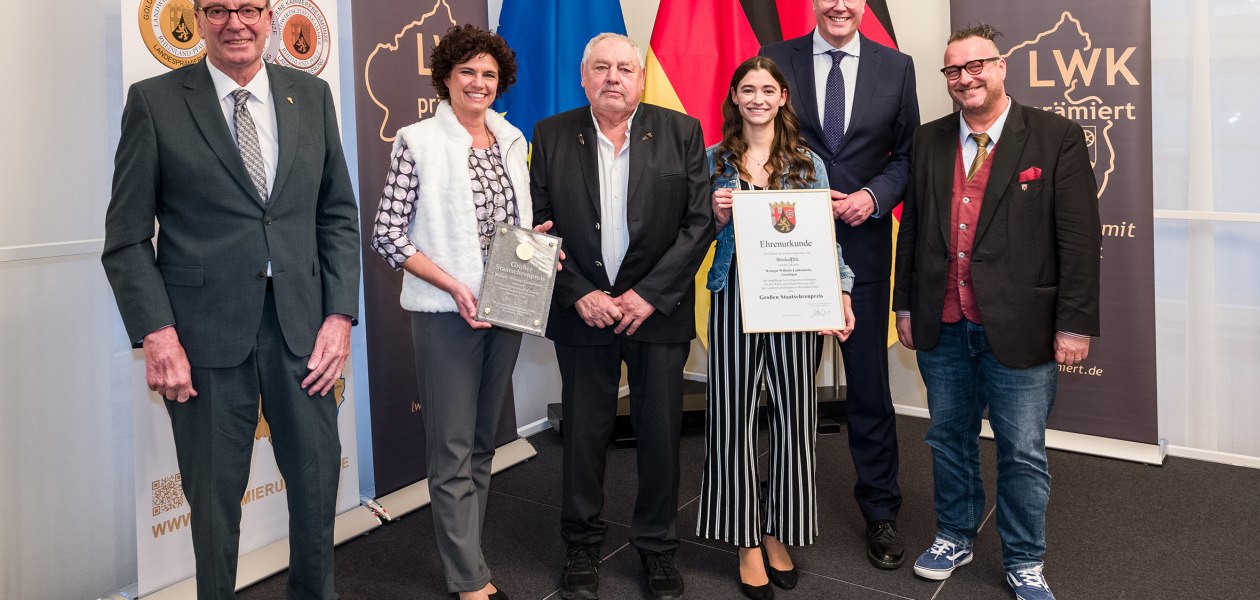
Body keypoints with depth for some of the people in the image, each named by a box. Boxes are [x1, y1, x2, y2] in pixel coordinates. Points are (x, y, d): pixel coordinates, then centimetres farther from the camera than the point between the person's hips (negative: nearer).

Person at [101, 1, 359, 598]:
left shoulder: (311, 95, 7)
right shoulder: (154, 101, -1)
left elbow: (338, 214, 8)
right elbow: (127, 237, -2)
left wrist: (339, 313, -1)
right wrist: (157, 334, -12)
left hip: (300, 324, 3)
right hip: (206, 332, -2)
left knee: (318, 475, 11)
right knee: (215, 494, 10)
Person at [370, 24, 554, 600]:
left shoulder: (512, 141, 9)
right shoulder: (418, 142, -7)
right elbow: (387, 235, -10)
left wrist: (537, 242, -4)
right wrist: (454, 286, -19)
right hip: (446, 312, -6)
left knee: (482, 444, 15)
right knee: (453, 450, 1)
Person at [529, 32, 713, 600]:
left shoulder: (681, 132, 0)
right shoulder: (551, 135, 3)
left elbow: (700, 222, -3)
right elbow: (538, 226, 1)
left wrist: (650, 294, -11)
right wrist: (580, 295, -10)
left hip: (658, 310, 0)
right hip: (583, 312, 1)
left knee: (660, 433, 8)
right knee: (583, 433, 9)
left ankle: (657, 546, 26)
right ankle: (582, 546, 27)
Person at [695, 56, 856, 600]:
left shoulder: (808, 163, 7)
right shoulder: (715, 161, 6)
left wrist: (840, 294, -7)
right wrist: (717, 218, -12)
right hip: (735, 296, -1)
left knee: (793, 414, 6)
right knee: (734, 415, 1)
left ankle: (777, 535, 24)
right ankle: (747, 542, 15)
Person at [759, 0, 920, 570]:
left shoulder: (896, 67, 5)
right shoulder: (776, 60, 2)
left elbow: (907, 154, 7)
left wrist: (874, 196, -10)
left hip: (863, 242, 0)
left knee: (869, 383, 6)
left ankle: (880, 511, 22)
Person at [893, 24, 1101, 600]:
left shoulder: (1057, 138, -5)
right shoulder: (928, 141, 6)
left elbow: (1080, 239, -7)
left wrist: (1075, 323, -10)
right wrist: (905, 305, 10)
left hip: (1019, 330, -3)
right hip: (941, 330, 4)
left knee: (1023, 454, 8)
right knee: (949, 439, 17)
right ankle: (954, 536, 37)